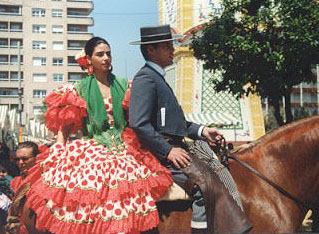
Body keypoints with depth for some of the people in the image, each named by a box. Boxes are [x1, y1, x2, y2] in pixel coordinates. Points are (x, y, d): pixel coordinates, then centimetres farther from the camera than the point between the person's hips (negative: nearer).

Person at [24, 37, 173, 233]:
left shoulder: (123, 85, 15)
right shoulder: (80, 89, 9)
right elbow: (64, 124, 4)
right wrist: (57, 156, -7)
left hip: (122, 149, 2)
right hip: (91, 150, -2)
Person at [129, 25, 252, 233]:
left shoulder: (157, 77, 21)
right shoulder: (145, 78, -12)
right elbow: (139, 124, -22)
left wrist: (201, 131, 12)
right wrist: (168, 151, -22)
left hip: (173, 149, 11)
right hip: (160, 154, -11)